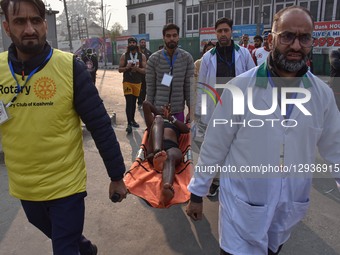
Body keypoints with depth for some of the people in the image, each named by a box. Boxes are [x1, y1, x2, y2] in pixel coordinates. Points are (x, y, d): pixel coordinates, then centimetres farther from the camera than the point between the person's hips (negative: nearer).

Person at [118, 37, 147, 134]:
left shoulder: (142, 56, 2)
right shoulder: (124, 56, 1)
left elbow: (145, 70, -3)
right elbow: (119, 69, 1)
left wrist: (137, 68, -22)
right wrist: (126, 67, -19)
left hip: (137, 82, 2)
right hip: (127, 82, -2)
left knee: (134, 102, 14)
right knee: (129, 102, -10)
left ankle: (132, 120, 29)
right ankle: (129, 124, -9)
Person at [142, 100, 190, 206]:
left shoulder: (176, 124, 41)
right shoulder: (154, 121, 38)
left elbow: (186, 129, 18)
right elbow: (146, 104, 27)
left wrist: (171, 117, 20)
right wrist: (159, 113, 36)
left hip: (172, 147, 1)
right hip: (154, 148, 0)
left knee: (170, 157, -37)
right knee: (158, 119, -21)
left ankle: (167, 188, -74)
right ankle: (157, 154, -56)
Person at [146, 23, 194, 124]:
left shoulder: (187, 58, 0)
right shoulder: (154, 59, -2)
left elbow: (189, 86, 1)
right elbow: (150, 87, -1)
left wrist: (191, 110, -1)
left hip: (178, 110, 1)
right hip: (159, 110, -1)